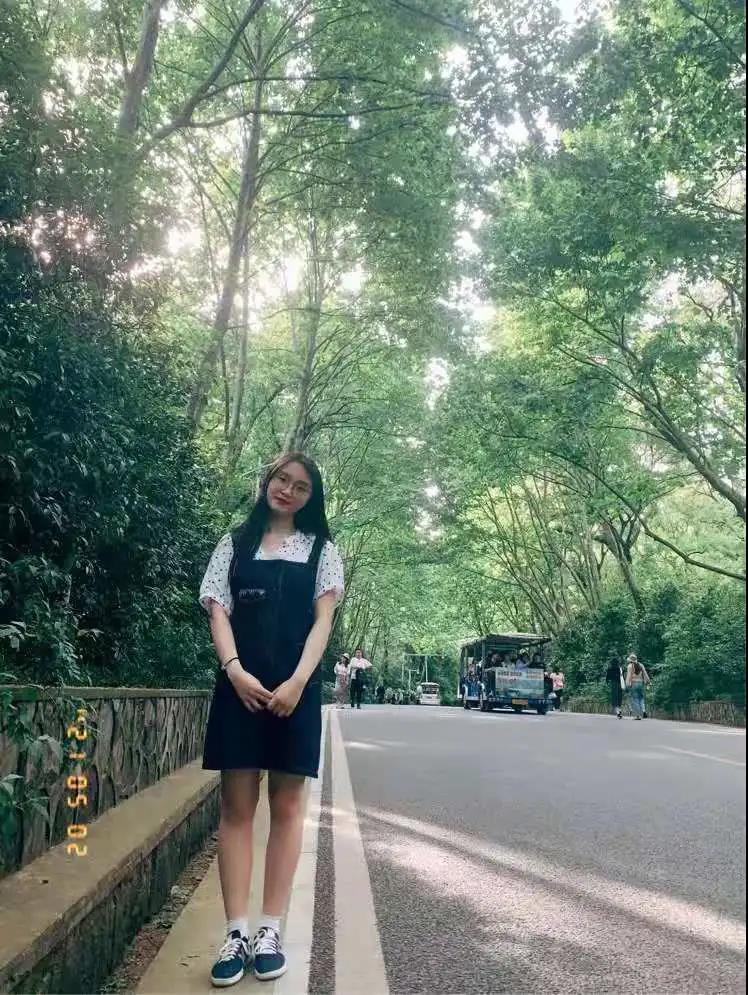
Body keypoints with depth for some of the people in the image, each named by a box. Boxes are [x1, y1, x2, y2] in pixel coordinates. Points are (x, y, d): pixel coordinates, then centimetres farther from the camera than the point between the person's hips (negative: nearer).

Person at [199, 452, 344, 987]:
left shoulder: (320, 549, 10)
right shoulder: (234, 544, 12)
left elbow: (323, 619, 1)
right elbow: (218, 611, 4)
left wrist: (297, 682, -13)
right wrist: (234, 670, -14)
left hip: (295, 687, 0)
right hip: (241, 685, 1)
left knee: (286, 808, 4)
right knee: (237, 807, 3)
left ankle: (270, 930, 13)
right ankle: (237, 930, 10)